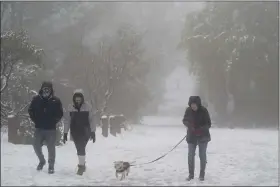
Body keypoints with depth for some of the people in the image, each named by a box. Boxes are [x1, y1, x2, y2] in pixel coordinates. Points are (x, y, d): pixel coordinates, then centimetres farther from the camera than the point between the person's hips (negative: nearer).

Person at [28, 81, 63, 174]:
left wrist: (53, 121, -5)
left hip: (51, 129, -2)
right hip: (39, 128, 2)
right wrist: (35, 120, 3)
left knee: (51, 148, 0)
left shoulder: (56, 101, -4)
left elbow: (60, 114, 2)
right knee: (36, 146, 6)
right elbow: (31, 110, 10)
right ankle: (42, 161, 31)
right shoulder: (36, 99, 0)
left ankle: (51, 166, 13)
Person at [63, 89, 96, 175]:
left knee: (81, 148, -15)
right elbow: (67, 121, 3)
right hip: (75, 132, 3)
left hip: (85, 131, -3)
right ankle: (82, 164, 29)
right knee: (79, 148, 9)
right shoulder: (70, 107, -1)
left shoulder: (87, 106, -7)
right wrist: (65, 133, 2)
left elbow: (91, 119, -5)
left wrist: (93, 132, -8)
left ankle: (81, 166, -8)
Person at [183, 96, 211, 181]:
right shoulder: (188, 110, -8)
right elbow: (184, 120, 4)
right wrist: (189, 124, -18)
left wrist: (201, 129, -28)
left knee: (202, 156, 5)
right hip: (191, 136, 2)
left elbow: (208, 124, -12)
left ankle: (202, 175, 17)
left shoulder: (203, 110, -15)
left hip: (203, 136, -2)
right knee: (190, 156, 2)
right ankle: (191, 174, 16)